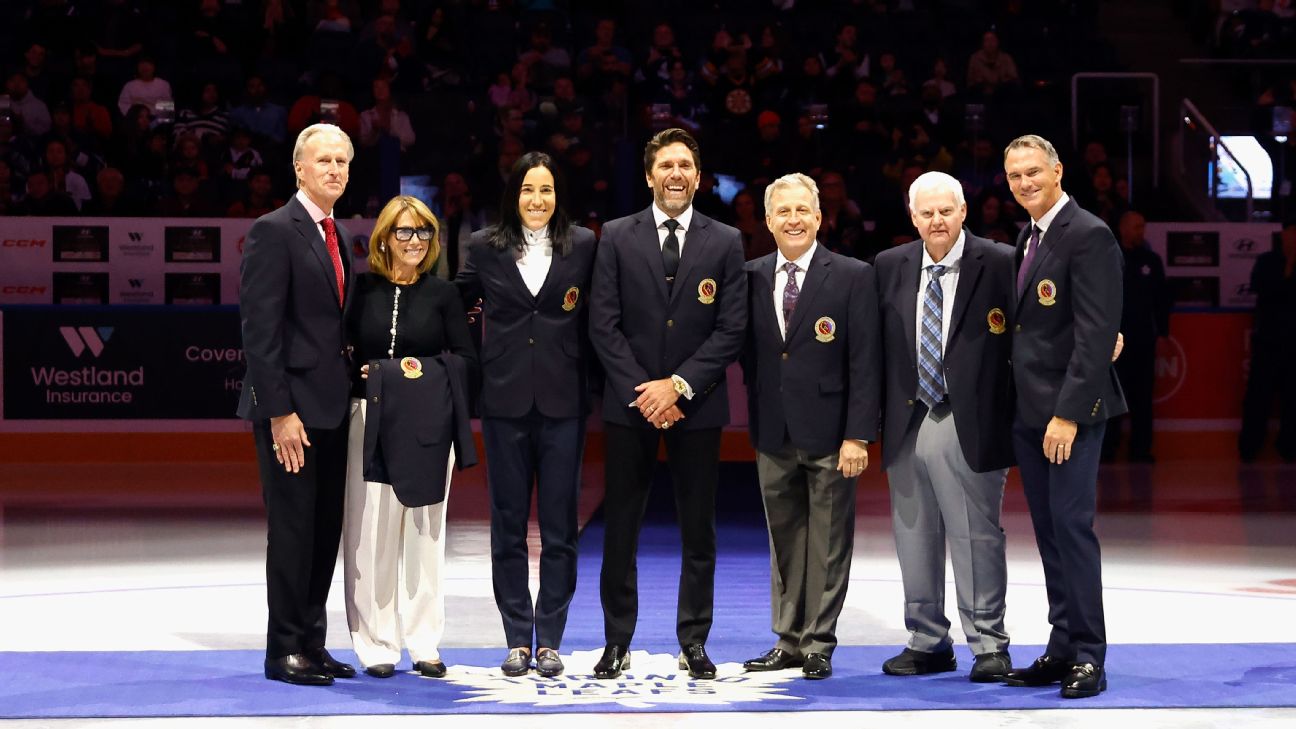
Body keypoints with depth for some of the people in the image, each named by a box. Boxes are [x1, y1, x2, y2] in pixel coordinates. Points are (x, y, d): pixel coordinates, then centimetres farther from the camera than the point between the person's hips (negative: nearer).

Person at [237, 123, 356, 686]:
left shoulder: (338, 236, 15)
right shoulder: (274, 232, -10)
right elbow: (260, 329, -15)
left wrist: (352, 388, 9)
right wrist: (279, 412, -19)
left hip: (331, 407, 8)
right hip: (292, 408, -8)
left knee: (325, 533, 10)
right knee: (292, 531, -3)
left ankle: (312, 644, 17)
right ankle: (285, 650, 5)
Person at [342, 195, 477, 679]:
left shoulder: (442, 294, 6)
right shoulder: (362, 289, 4)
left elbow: (467, 360, 3)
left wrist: (425, 369, -10)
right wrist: (363, 372, -9)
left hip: (428, 422, 1)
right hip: (369, 420, 0)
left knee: (424, 532, 3)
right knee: (371, 534, -1)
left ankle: (424, 644, 9)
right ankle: (377, 645, 6)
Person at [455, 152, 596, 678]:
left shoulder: (582, 246, 2)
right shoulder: (485, 248, 4)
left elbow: (595, 317, 4)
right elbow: (458, 301, 15)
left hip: (563, 400, -1)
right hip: (506, 399, 1)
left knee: (559, 525, 3)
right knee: (508, 523, 5)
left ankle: (549, 639, 10)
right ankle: (518, 640, 12)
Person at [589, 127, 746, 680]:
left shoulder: (725, 242, 3)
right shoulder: (617, 237, 3)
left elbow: (731, 329, -2)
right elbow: (604, 325, -2)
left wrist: (678, 385, -12)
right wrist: (643, 392, -11)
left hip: (697, 406, 0)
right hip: (629, 404, 0)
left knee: (698, 531, 5)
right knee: (620, 529, 4)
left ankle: (693, 642, 12)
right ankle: (618, 641, 12)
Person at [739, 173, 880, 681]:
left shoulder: (853, 277, -5)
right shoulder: (752, 277, 8)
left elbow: (865, 362, -8)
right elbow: (749, 353, 12)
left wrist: (858, 435, -13)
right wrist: (754, 422, 3)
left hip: (828, 435, -4)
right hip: (773, 434, 4)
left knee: (828, 543, 2)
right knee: (784, 539, 11)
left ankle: (819, 644, 10)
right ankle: (789, 640, 19)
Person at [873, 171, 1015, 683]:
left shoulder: (998, 264, -4)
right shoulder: (890, 266, 9)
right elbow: (879, 344, 13)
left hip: (967, 425, -5)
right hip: (906, 425, 5)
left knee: (976, 536, 0)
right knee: (914, 539, 11)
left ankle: (988, 645, 10)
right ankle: (928, 642, 22)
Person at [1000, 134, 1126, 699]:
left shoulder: (1088, 237, -12)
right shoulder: (1028, 238, 16)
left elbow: (1096, 335, -18)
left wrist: (1067, 413, -21)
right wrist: (1024, 406, 10)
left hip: (1070, 409, -8)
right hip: (1029, 411, 9)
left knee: (1072, 526, -8)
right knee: (1049, 532, 9)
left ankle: (1088, 657, -2)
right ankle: (1061, 649, 14)